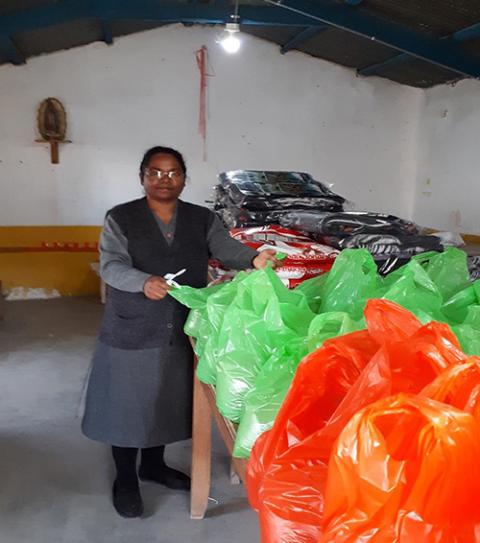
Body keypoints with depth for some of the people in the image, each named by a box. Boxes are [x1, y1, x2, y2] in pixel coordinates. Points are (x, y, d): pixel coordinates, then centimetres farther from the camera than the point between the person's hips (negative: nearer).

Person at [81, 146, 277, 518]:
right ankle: (125, 478, 29)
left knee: (168, 401, 16)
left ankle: (153, 464, 40)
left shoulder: (203, 219, 3)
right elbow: (111, 265, -15)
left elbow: (227, 249, -10)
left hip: (182, 332, 3)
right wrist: (144, 282, -36)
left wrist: (253, 260, -33)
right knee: (128, 404, 8)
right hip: (132, 332, -3)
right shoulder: (120, 218, -4)